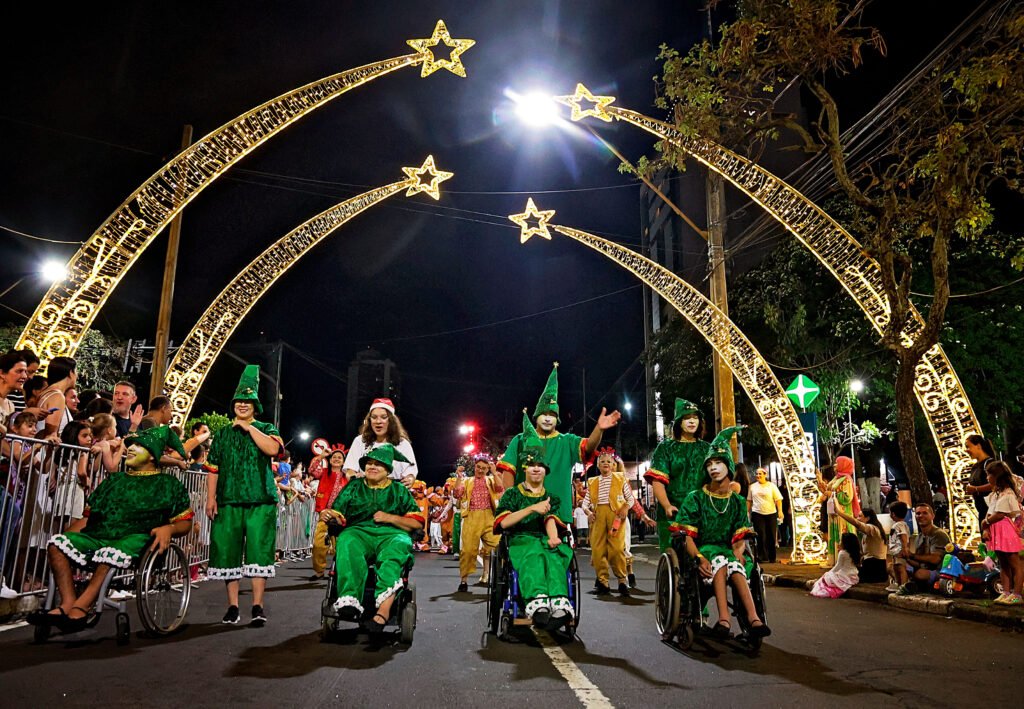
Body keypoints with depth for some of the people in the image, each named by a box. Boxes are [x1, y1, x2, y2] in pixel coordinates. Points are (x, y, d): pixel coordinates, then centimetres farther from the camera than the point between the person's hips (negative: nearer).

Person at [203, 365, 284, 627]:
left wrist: (249, 427, -9)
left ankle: (258, 606, 0)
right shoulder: (222, 433, 16)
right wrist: (211, 497, 4)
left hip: (260, 500, -3)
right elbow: (212, 468, 14)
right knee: (228, 552, 3)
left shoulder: (265, 428, 9)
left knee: (259, 551, -5)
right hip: (228, 501, 3)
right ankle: (232, 606, 13)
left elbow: (273, 449, -13)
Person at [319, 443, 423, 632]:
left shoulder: (400, 491, 20)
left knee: (399, 545, -37)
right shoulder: (353, 487, 23)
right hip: (358, 532, 1)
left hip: (391, 534, -1)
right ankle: (349, 601, -52)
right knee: (347, 544, -35)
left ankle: (383, 610, -51)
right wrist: (328, 516, -9)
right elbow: (338, 516, 14)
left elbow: (418, 523, 11)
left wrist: (391, 518, -3)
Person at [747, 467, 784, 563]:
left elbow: (778, 499, -1)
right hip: (757, 514, 1)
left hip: (771, 513, 0)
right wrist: (747, 512, 7)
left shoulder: (772, 486, 3)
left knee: (771, 537, 5)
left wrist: (780, 511, -11)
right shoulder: (753, 486, 8)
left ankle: (772, 558, 16)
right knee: (761, 536, -5)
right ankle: (762, 556, 0)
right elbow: (749, 500, 12)